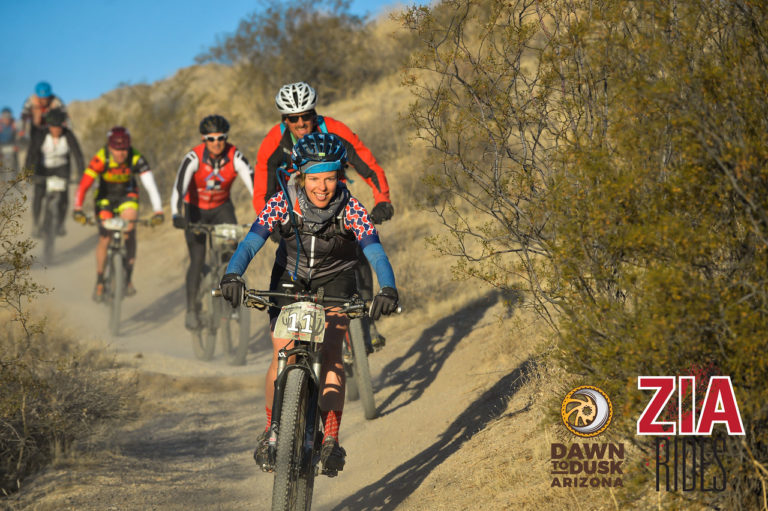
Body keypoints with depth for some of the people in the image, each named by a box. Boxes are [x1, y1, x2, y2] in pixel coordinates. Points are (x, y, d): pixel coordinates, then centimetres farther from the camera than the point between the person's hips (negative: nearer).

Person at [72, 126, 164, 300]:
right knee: (104, 239, -8)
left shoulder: (136, 160, -27)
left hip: (127, 196, 0)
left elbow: (150, 185, -32)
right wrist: (78, 209, -44)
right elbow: (84, 185, -32)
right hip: (105, 197, 0)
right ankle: (100, 282, 11)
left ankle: (128, 278, -9)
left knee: (129, 232, -23)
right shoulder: (100, 160, -29)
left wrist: (158, 211, -42)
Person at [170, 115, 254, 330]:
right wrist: (176, 215, -52)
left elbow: (253, 184, -30)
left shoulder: (235, 157, -22)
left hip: (222, 208, 2)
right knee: (197, 260, -9)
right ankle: (192, 310, 3)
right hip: (196, 210, -2)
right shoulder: (194, 158, -26)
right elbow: (179, 187, -37)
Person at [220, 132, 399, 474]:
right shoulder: (282, 203, -24)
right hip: (290, 278, 1)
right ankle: (271, 430, 7)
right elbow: (251, 243, -33)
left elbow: (375, 252, -36)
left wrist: (388, 290, -55)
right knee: (282, 356, -13)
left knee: (331, 352, -21)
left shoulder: (350, 208, -26)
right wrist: (232, 276, -52)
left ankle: (331, 439, -17)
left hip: (335, 280, -1)